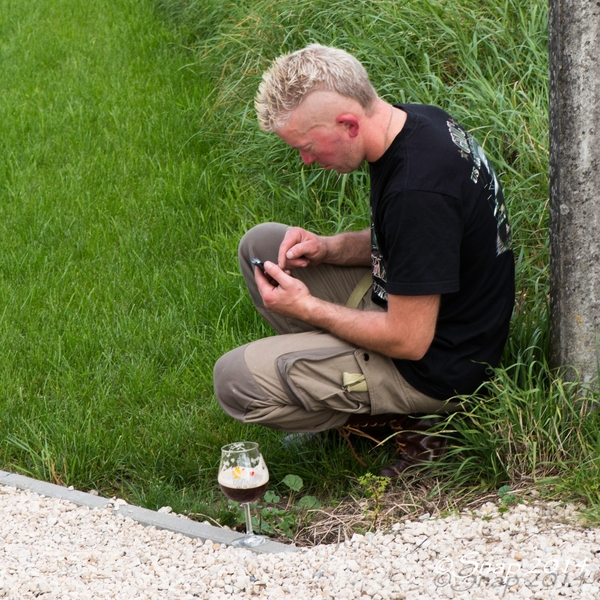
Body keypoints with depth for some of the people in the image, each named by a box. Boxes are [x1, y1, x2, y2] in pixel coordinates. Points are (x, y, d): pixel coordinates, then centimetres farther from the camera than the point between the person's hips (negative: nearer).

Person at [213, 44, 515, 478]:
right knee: (260, 245, 12)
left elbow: (409, 340, -26)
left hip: (437, 367, -10)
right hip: (409, 305, 10)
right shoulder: (418, 121, -3)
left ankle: (402, 424, -1)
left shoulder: (417, 192, -33)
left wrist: (308, 307, -14)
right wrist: (332, 247, -1)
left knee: (236, 381, -14)